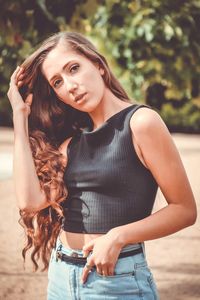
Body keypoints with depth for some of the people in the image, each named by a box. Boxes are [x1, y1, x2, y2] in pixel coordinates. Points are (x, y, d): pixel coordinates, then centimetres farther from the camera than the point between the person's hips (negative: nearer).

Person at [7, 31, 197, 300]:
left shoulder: (141, 122, -9)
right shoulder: (72, 138, 8)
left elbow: (185, 209, -9)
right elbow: (31, 200, -8)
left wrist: (118, 236, -21)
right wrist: (21, 115, -2)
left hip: (117, 277, -6)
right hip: (61, 274, 6)